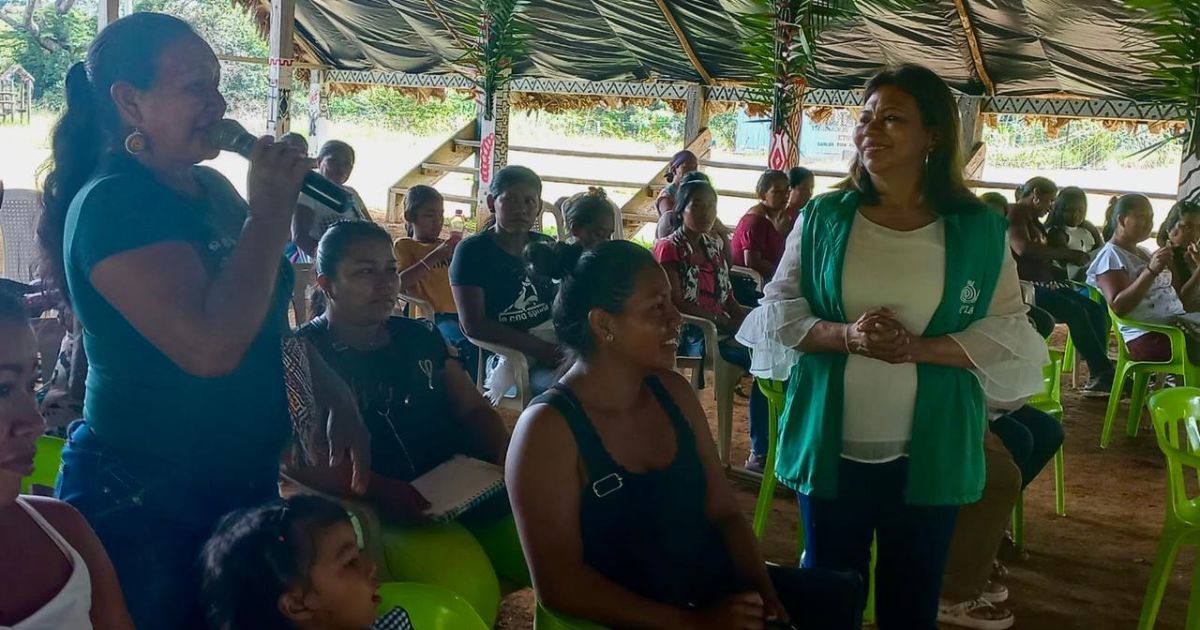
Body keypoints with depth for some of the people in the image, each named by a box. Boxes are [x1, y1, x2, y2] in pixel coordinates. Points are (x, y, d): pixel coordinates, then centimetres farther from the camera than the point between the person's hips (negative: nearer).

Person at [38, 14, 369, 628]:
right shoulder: (112, 205, -20)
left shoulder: (211, 188, 5)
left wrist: (334, 397, 8)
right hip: (146, 505, -8)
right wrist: (269, 210, -24)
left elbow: (270, 316, 18)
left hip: (243, 482, 8)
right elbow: (211, 346, -32)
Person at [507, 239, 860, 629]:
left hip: (722, 591, 7)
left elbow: (723, 512, 10)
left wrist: (763, 592, -7)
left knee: (844, 598, -9)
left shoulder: (673, 393, 5)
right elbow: (559, 584, -17)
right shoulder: (548, 428, -14)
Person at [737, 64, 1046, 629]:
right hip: (831, 447, 1)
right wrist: (844, 336, -17)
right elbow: (776, 312, 1)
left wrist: (917, 348, -18)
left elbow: (1009, 336, -3)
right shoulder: (822, 219, 1)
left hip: (928, 454, 0)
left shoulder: (979, 230, -2)